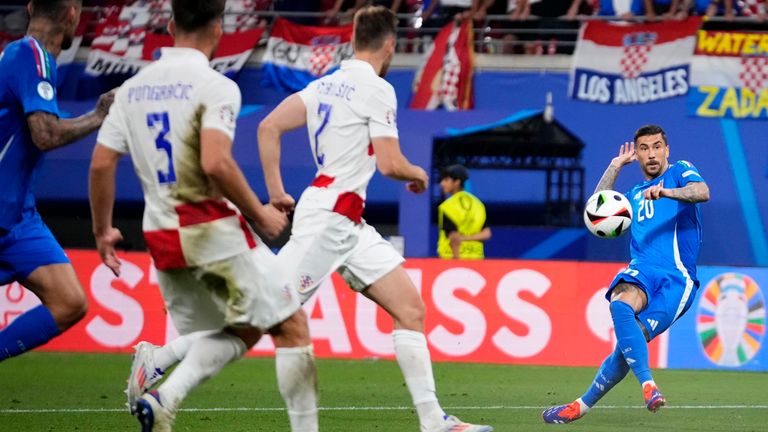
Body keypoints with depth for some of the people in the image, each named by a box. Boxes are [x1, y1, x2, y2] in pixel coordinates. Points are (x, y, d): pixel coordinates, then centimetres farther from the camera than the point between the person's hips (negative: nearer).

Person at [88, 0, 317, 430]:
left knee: (240, 333, 18)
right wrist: (260, 214, -10)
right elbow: (216, 163, -23)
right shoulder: (216, 87, -10)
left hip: (162, 237, 7)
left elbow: (101, 164, 9)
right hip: (215, 229, -7)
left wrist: (103, 231, 20)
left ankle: (164, 394, -8)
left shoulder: (133, 88, 9)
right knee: (293, 327, 4)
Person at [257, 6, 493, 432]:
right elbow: (389, 164, -14)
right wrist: (418, 174, 7)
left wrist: (275, 192, 11)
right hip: (328, 216, -10)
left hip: (350, 225, 10)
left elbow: (268, 127, 9)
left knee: (410, 307, 5)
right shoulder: (377, 89, -9)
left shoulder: (326, 84, 14)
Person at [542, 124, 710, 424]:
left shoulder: (679, 172, 12)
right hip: (642, 270, 4)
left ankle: (583, 405, -6)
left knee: (627, 346, -19)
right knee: (621, 304, -35)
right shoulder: (635, 194, 30)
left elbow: (702, 192, -9)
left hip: (677, 278, -4)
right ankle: (647, 385, -41)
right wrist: (615, 166, 23)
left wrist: (666, 192, -28)